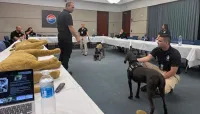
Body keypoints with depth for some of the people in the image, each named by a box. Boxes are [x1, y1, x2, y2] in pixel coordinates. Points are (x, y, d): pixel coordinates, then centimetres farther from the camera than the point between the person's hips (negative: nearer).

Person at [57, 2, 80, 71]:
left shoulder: (60, 14, 15)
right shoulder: (68, 15, -14)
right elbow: (70, 27, -21)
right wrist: (77, 37, -17)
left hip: (60, 37, 9)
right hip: (66, 38, -9)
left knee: (62, 53, 15)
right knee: (66, 54, -3)